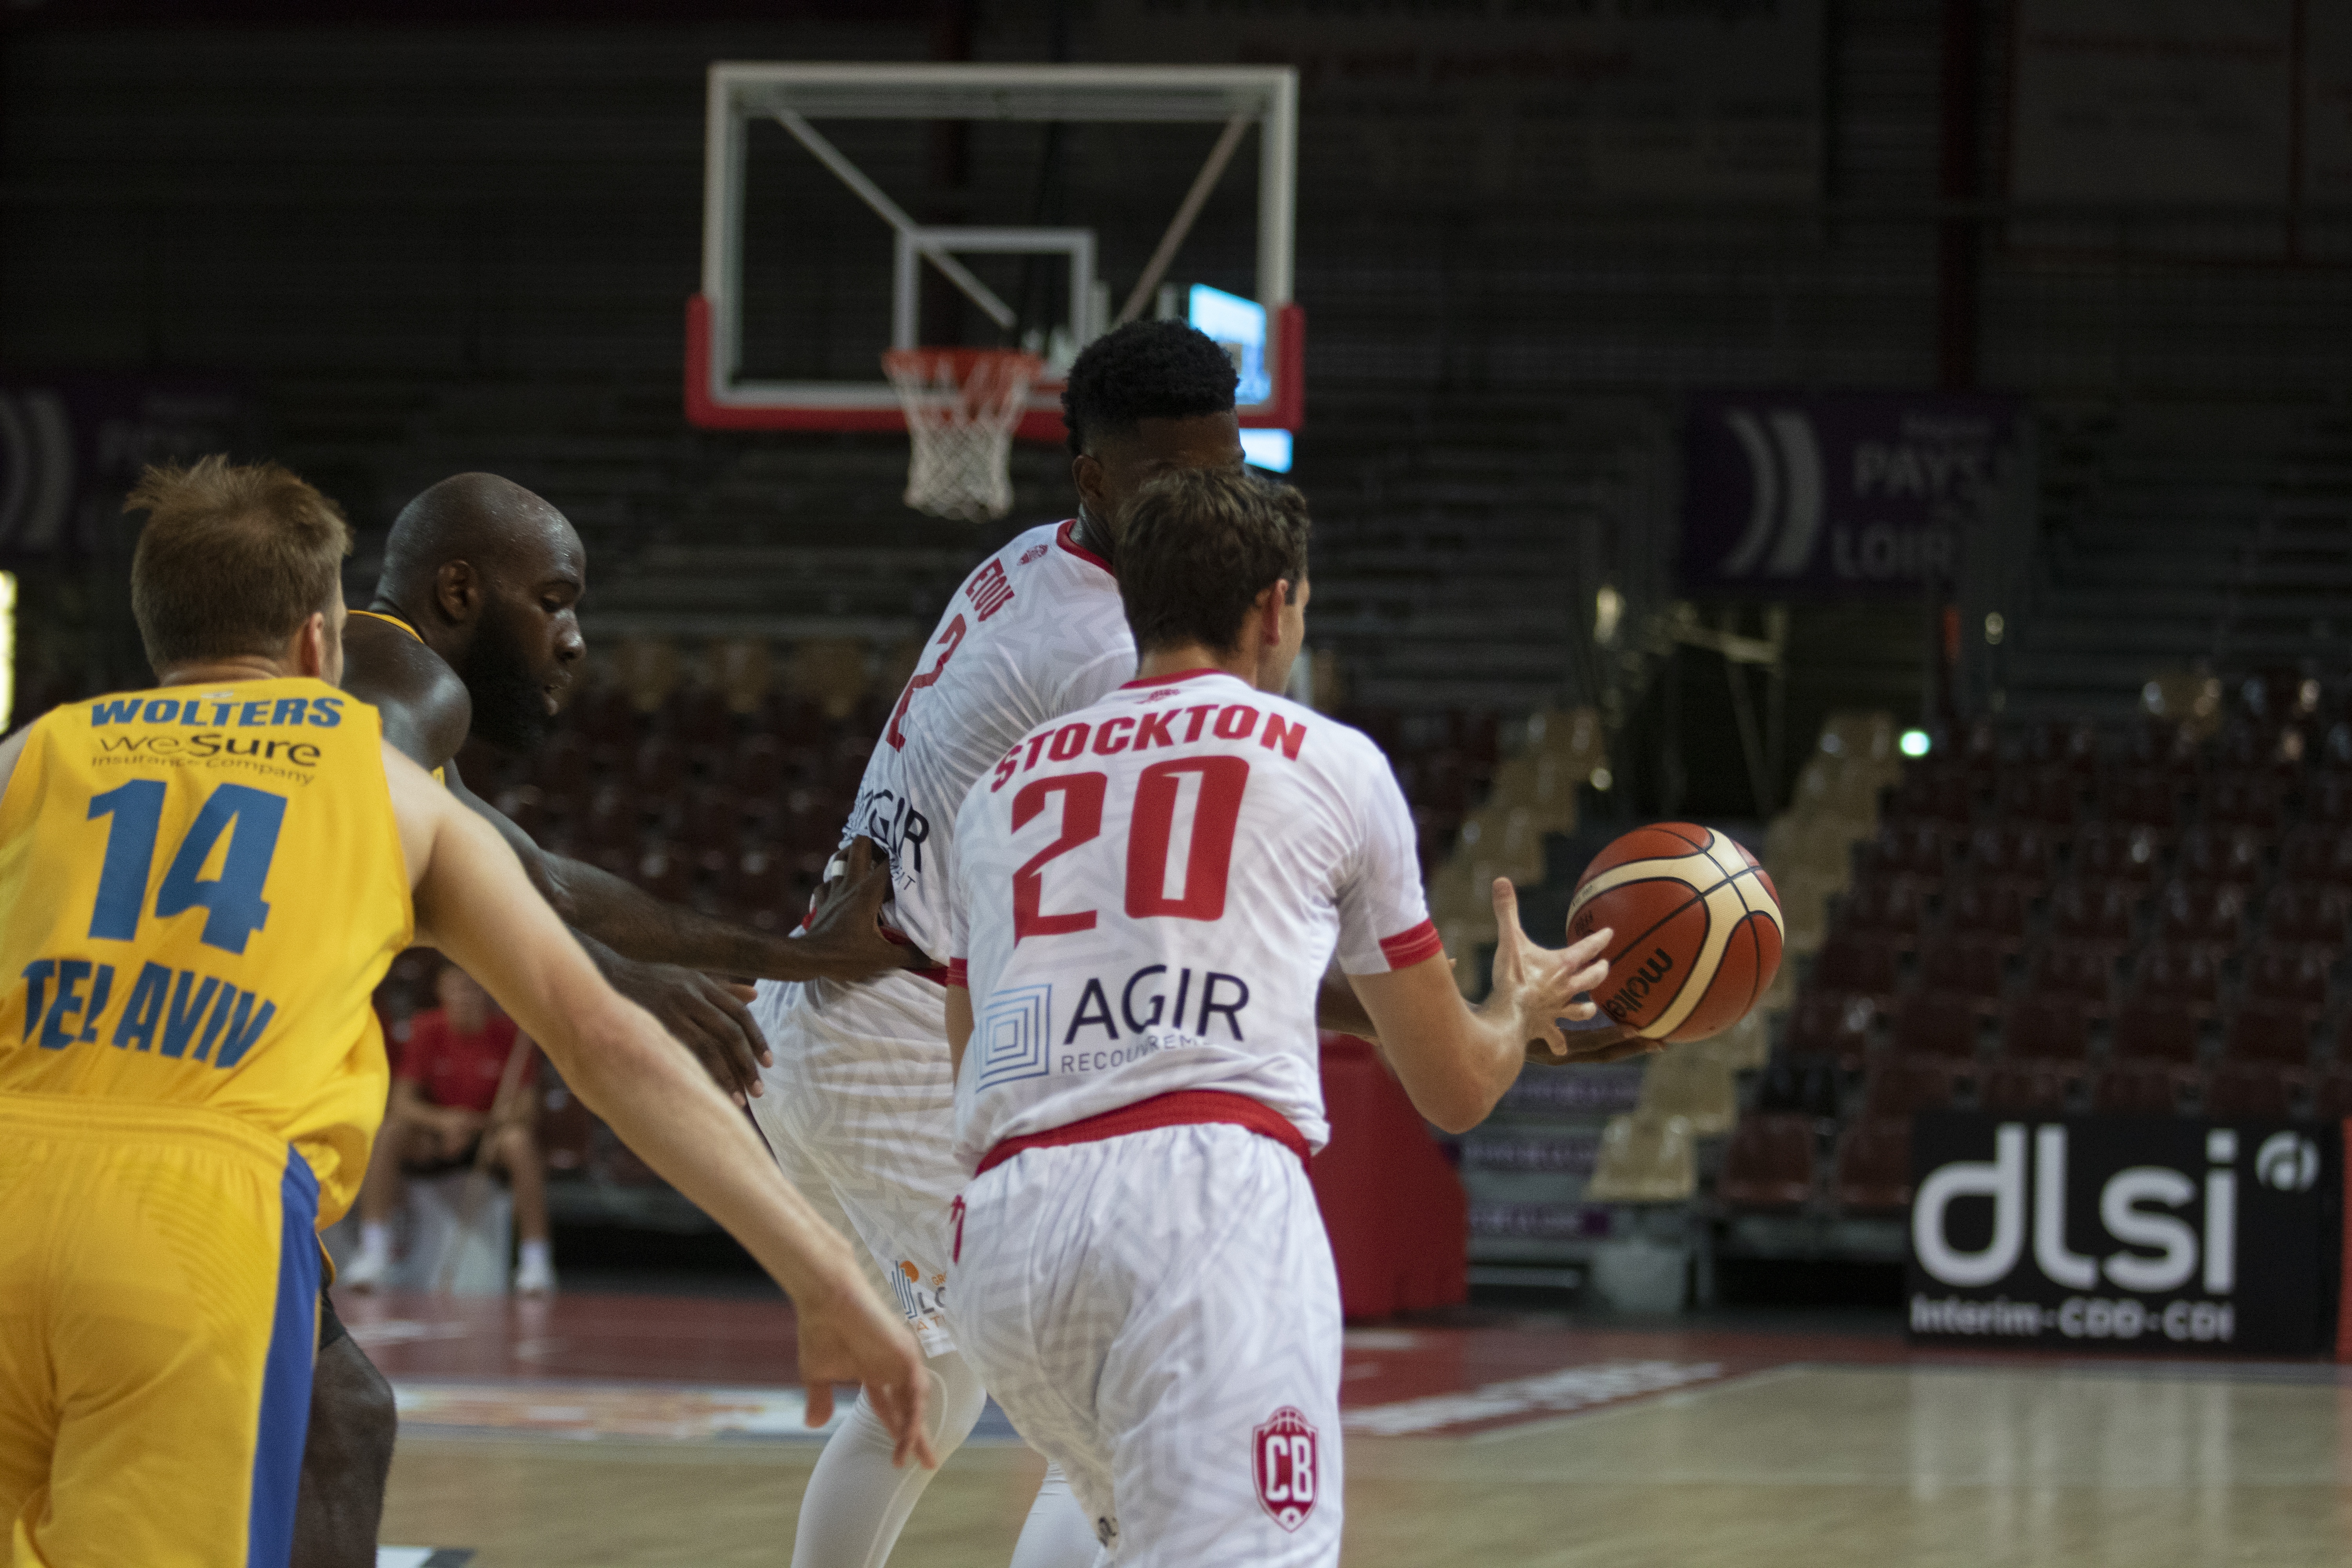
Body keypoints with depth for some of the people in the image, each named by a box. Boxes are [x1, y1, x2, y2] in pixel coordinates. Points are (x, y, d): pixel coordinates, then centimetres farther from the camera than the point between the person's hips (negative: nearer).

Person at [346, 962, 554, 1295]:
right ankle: (374, 1252, -27)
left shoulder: (510, 1034, -9)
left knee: (519, 1140, -36)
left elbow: (528, 1111, -12)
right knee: (386, 1134, -28)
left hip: (491, 1135, -1)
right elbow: (402, 1102, -10)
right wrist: (442, 1121, -31)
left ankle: (536, 1264, -32)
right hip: (435, 1141, 2)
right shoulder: (427, 1031, -5)